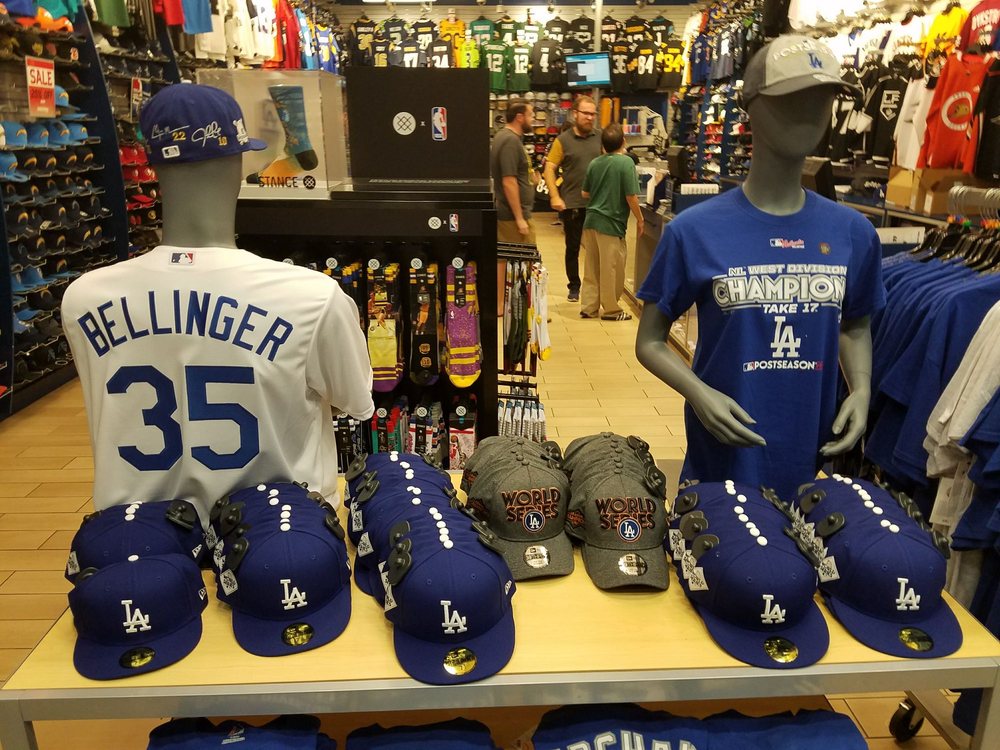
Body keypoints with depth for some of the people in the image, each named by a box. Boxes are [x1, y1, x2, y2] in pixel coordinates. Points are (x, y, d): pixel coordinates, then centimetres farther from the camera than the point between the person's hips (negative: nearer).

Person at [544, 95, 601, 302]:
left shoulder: (601, 138, 4)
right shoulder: (563, 140, -2)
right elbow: (549, 169, -4)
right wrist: (555, 197, -14)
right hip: (572, 204, -1)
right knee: (573, 248, 9)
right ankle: (574, 287, 23)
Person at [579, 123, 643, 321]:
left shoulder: (594, 163, 5)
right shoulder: (626, 162, -12)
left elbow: (585, 193, 12)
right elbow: (631, 197, -14)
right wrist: (639, 219, -2)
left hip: (591, 221, 6)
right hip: (611, 223, -6)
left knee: (591, 267, 13)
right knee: (611, 269, 4)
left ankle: (588, 306, 18)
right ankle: (611, 309, 13)